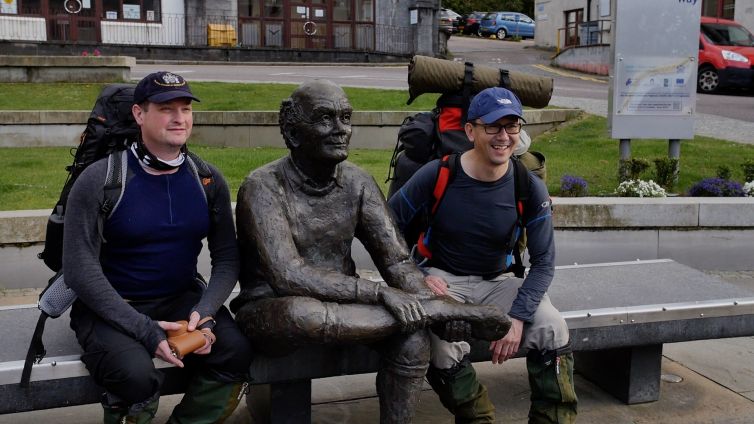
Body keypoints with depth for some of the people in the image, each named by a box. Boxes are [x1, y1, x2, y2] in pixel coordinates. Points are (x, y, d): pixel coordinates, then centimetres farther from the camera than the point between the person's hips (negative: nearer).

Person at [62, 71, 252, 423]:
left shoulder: (208, 180, 1)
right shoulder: (100, 179, -11)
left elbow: (226, 258, 2)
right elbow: (80, 270, -13)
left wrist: (205, 312, -18)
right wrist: (144, 329, -21)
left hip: (183, 298, 4)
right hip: (112, 307, -3)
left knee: (236, 353, -22)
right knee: (135, 374, -31)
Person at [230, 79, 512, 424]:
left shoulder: (357, 183, 0)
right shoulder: (263, 187, -16)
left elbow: (397, 262, -2)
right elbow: (288, 277, -27)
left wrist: (428, 303, -22)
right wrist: (380, 293, -32)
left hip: (340, 305, 5)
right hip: (270, 310, -4)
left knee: (414, 335, -24)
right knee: (303, 312, -39)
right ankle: (450, 309, -27)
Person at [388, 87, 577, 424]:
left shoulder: (530, 188, -8)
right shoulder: (437, 175, -14)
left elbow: (543, 261, -5)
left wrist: (517, 316, -18)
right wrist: (415, 277, -17)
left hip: (497, 282, 2)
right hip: (442, 279, -2)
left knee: (552, 330, -23)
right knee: (444, 345, -33)